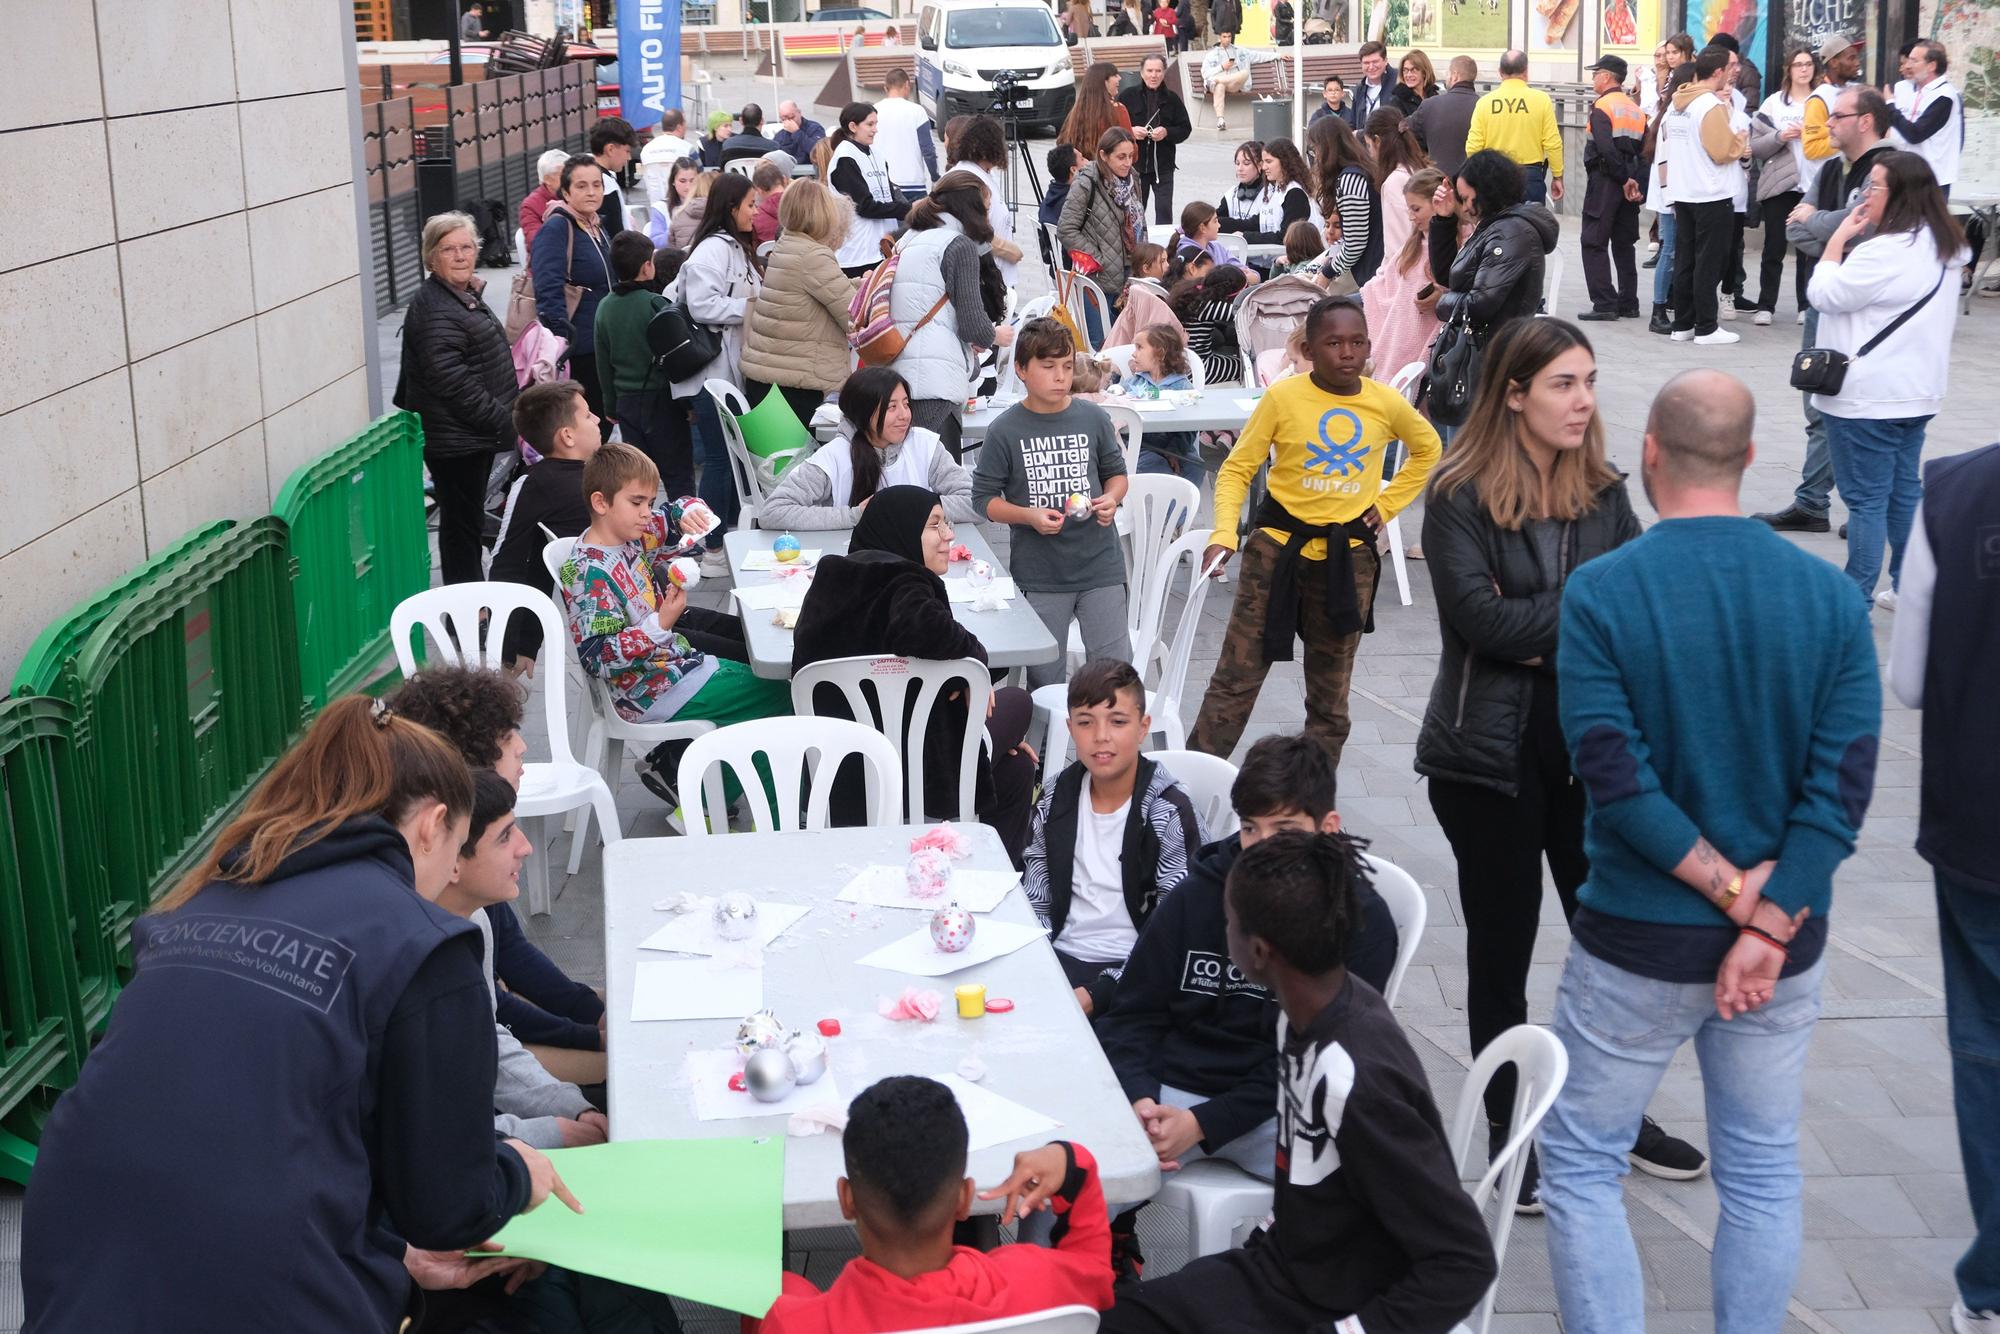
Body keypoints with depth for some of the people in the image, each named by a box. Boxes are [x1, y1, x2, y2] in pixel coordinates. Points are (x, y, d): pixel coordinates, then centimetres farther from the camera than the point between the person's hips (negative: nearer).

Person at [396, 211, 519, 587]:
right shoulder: (434, 309, -19)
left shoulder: (466, 295, 14)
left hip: (474, 433, 10)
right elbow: (453, 381, -26)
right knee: (462, 524, -3)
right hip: (454, 439, -10)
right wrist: (502, 421, -23)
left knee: (467, 519, 18)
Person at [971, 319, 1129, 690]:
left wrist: (1111, 498, -8)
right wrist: (1029, 516, -17)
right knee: (1045, 677, 9)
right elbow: (984, 498, -1)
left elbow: (1116, 472, 14)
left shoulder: (1093, 418, 1)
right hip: (1039, 574, -1)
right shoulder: (1005, 430, -6)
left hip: (1100, 565, 1)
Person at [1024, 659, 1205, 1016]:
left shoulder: (1168, 814, -8)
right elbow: (1034, 902, 13)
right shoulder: (1059, 796, 7)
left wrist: (1095, 994, -19)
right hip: (1059, 955, 5)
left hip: (1127, 971, -5)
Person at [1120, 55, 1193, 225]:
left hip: (1163, 166, 0)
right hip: (1134, 164, 0)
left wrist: (1167, 132, -13)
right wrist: (1131, 131, -16)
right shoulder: (1127, 96, 1)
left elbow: (1185, 129, 6)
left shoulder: (1172, 99, 5)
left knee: (1164, 209, -4)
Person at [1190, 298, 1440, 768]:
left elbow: (1428, 450, 18)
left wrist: (1388, 503, 8)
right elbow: (1237, 469, -6)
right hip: (1277, 547, -3)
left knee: (1330, 691, 11)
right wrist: (1223, 534, -19)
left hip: (1349, 557, 3)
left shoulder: (1387, 404, -2)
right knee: (1236, 678, -3)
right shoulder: (1282, 397, -10)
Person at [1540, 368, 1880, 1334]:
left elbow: (1615, 776, -19)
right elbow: (1843, 784, -10)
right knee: (1762, 1174, 18)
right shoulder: (1831, 595, -5)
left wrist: (1732, 889, -11)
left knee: (1581, 1166, 12)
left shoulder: (1599, 592, -14)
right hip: (1783, 939, 3)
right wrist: (1766, 928, -11)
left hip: (1637, 940, -3)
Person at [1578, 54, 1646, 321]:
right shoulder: (1636, 110, 14)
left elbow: (1606, 149, -20)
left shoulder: (1601, 107, -10)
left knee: (1594, 243, -3)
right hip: (1629, 184, 7)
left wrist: (1624, 179, -14)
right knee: (1624, 244, 13)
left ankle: (1604, 304, -9)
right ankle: (1628, 304, 14)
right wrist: (1636, 182, 3)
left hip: (1604, 181, -7)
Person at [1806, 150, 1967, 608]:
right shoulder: (1943, 247, 10)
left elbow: (1825, 295, -15)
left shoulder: (1886, 251, -22)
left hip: (1868, 398, -10)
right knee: (1905, 490, 16)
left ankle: (1856, 598, 2)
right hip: (1917, 393, 10)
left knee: (1866, 500, -3)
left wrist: (1840, 237, -9)